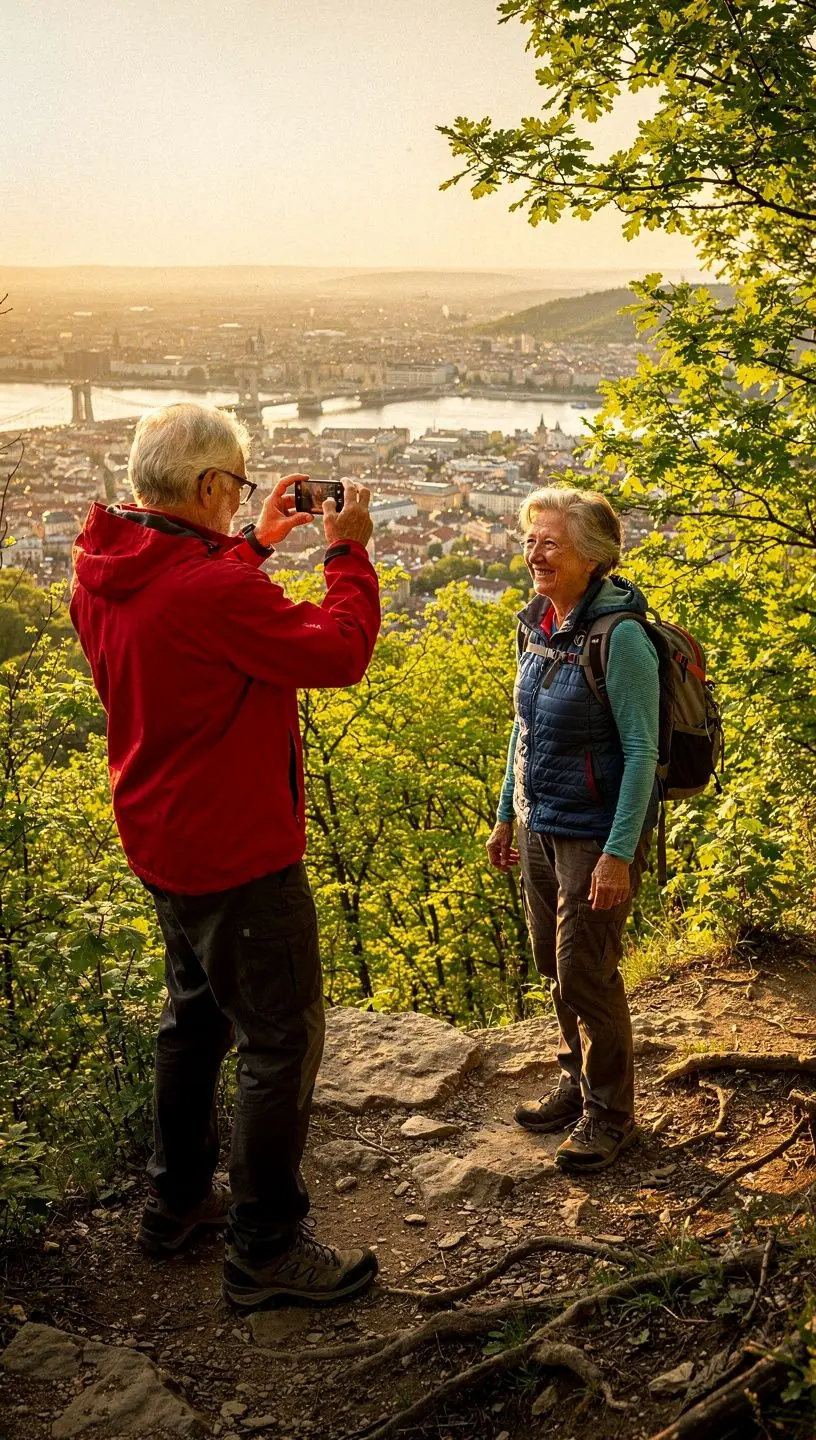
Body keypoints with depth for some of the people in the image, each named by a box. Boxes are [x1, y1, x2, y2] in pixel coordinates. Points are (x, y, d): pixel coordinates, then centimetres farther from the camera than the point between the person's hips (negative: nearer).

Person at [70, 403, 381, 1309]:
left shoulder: (103, 575, 0)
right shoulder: (214, 590, -28)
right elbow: (338, 654, -20)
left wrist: (256, 543, 13)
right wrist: (349, 551, -9)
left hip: (163, 843, 10)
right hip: (238, 857, -10)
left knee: (196, 1014, 24)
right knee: (283, 1039, 3)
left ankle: (177, 1200, 39)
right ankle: (265, 1249, 15)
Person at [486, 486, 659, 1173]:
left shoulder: (620, 635, -20)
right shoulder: (537, 625, 3)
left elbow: (641, 750, -18)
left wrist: (619, 854, -20)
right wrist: (506, 814, 17)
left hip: (597, 832, -7)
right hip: (539, 826, 7)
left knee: (586, 973, 2)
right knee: (555, 965, 17)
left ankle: (609, 1112, 22)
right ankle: (578, 1083, 36)